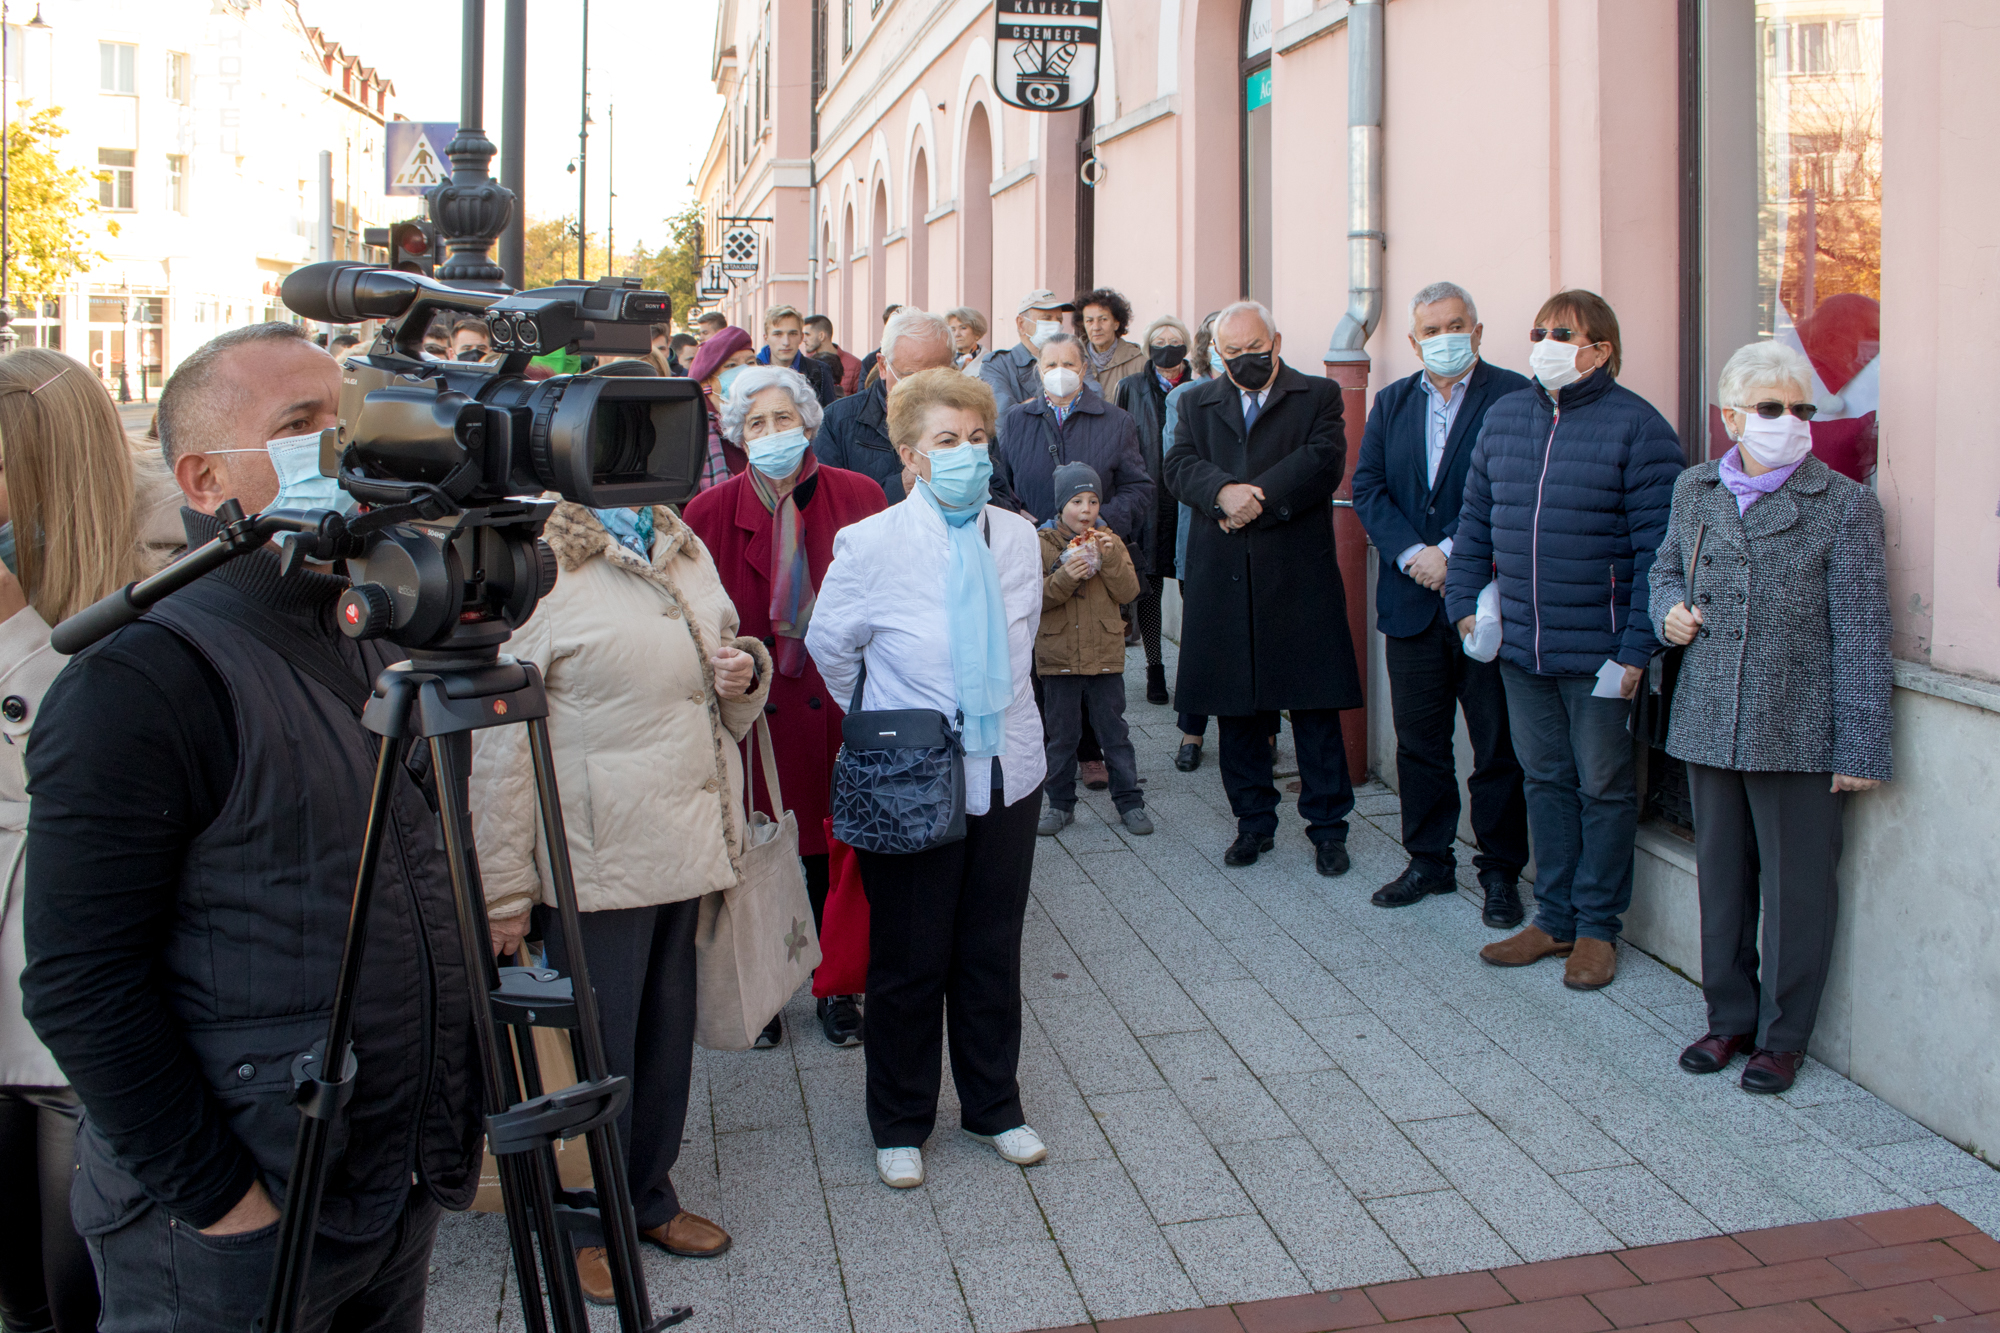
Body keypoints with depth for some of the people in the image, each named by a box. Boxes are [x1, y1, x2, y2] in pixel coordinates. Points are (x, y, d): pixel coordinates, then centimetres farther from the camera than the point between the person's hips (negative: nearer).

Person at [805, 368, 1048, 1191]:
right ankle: (900, 1124, 29)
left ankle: (993, 1107, 35)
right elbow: (829, 647, 3)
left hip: (1006, 772, 4)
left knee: (994, 952, 15)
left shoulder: (1019, 538, 0)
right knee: (908, 961, 9)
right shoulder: (870, 544, -12)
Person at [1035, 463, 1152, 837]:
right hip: (1058, 658, -1)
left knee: (1114, 733, 7)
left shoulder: (1109, 541, 5)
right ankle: (1060, 803, 20)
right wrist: (1064, 577, -24)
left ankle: (1129, 802, 16)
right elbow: (1033, 597, -9)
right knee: (1062, 736, 9)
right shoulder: (1042, 543, -1)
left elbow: (1128, 592, -4)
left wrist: (1109, 557, -17)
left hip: (1106, 655, 1)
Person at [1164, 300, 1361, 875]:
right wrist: (1223, 491, -20)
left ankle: (1328, 824, 13)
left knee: (1315, 706, 1)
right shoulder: (1197, 403, 15)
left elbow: (1324, 461, -9)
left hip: (1299, 576, -2)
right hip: (1223, 581, 3)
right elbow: (1180, 465, 0)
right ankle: (1254, 822, 21)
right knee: (1237, 707, 8)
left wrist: (1255, 498, -14)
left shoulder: (1319, 395, 7)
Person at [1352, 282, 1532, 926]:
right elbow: (1367, 487, 3)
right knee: (1418, 740, 13)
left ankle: (1500, 872, 18)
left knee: (1498, 746, 5)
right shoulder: (1391, 402, 11)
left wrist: (1453, 552, -17)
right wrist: (1413, 554, -11)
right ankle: (1429, 862, 27)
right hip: (1413, 600, 5)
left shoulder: (1513, 396, -5)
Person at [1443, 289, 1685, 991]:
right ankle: (1554, 919, 26)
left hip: (1600, 651, -5)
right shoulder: (1504, 416, 8)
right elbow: (1475, 521, 14)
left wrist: (1636, 648, -16)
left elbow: (1657, 547, -12)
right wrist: (1465, 603, 3)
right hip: (1520, 644, 5)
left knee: (1603, 788, 7)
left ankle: (1596, 927, 20)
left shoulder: (1637, 426, -9)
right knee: (1546, 780, 14)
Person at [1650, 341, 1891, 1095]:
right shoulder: (1694, 491, 7)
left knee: (1797, 886, 7)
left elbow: (1860, 636, -7)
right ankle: (1730, 1018, 31)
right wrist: (1669, 611, 0)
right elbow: (1666, 569, 24)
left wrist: (1860, 746, -9)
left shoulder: (1844, 505, -5)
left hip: (1799, 734, -4)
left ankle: (1782, 1036, 21)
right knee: (1722, 878, 14)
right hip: (1709, 724, 4)